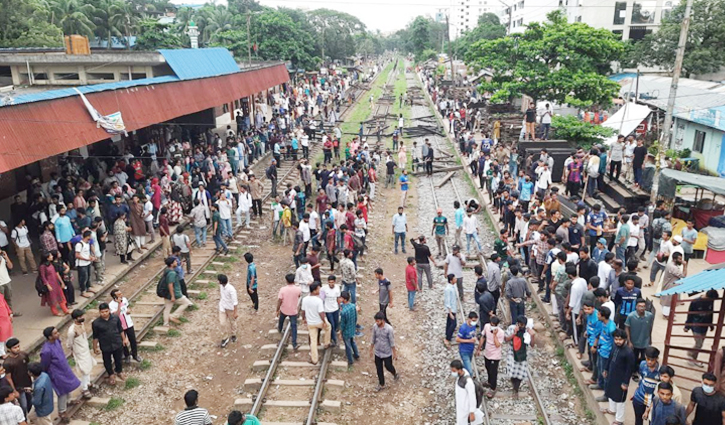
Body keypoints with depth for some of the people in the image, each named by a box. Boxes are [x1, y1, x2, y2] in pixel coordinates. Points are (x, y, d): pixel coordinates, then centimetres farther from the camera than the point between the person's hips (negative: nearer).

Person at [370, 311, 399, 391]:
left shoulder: (389, 329, -25)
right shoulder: (375, 327, -12)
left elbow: (392, 342, -16)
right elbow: (373, 339, 2)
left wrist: (395, 353, -8)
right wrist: (371, 349, 10)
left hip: (387, 353, -4)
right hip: (377, 352, 4)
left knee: (388, 367, 15)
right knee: (379, 369, 14)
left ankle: (395, 374, 48)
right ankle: (381, 385, 33)